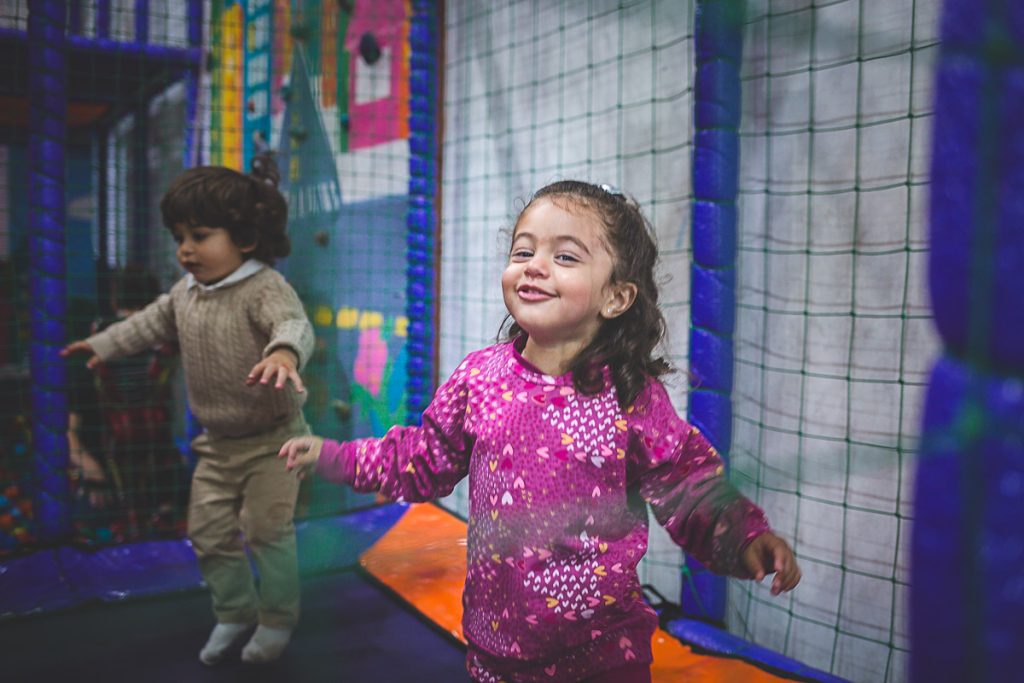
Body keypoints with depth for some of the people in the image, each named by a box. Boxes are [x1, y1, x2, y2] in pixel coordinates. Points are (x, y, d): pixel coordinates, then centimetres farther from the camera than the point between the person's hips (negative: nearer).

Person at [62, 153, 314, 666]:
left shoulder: (266, 288, -22)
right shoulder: (185, 293, 3)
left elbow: (295, 324, -42)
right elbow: (153, 323, 23)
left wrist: (284, 352, -64)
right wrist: (105, 344, 30)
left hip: (272, 437, -7)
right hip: (217, 441, 7)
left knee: (268, 529, -3)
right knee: (208, 531, 11)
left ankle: (278, 619, 19)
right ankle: (235, 613, 30)